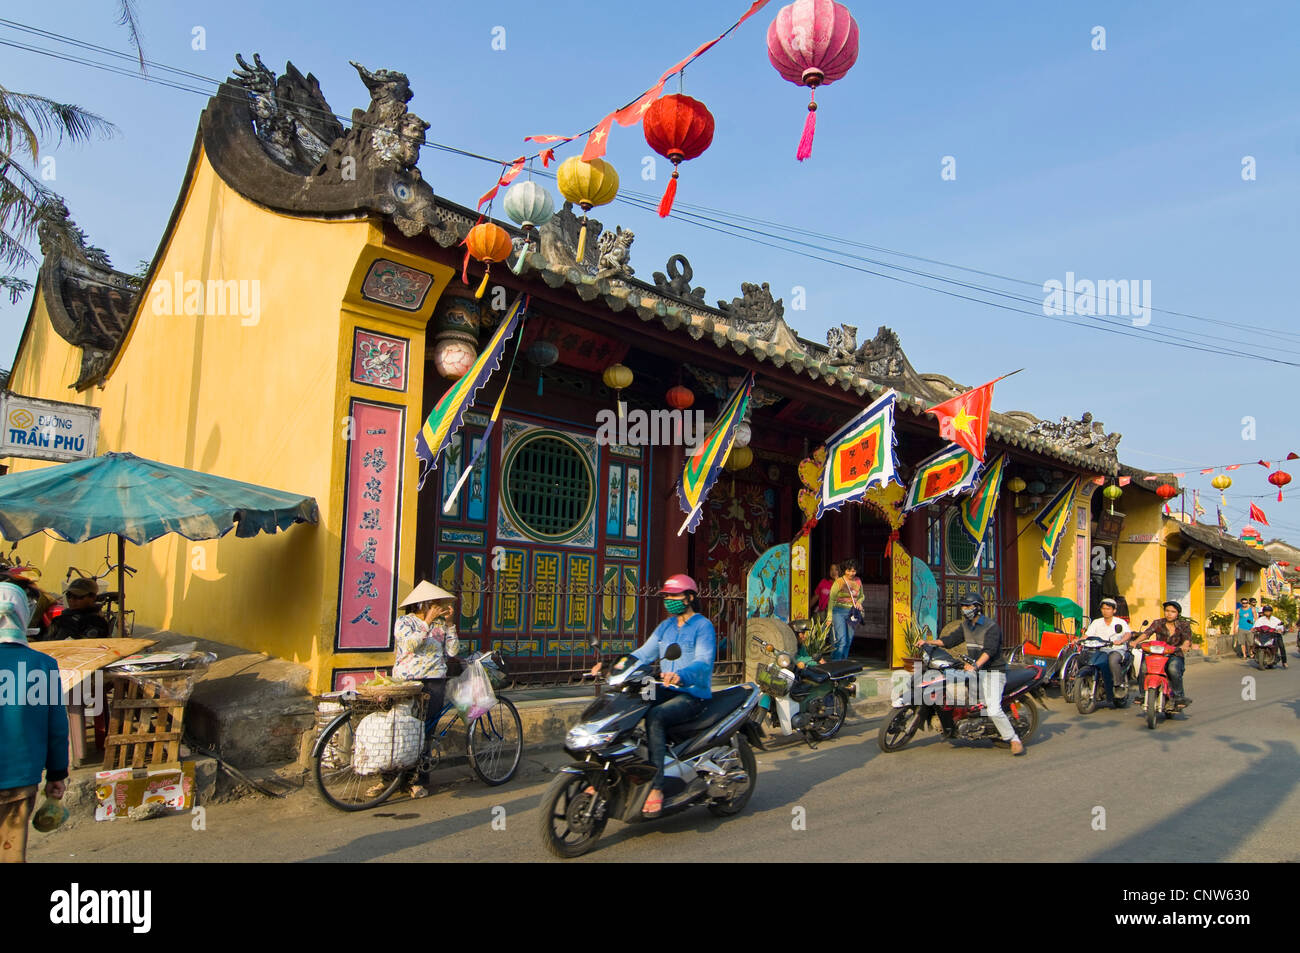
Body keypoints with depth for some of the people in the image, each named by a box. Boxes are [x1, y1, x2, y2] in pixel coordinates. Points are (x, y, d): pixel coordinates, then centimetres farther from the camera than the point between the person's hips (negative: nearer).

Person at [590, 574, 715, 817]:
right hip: (667, 691, 7)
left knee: (654, 718, -33)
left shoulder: (703, 626, -7)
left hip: (693, 695, -7)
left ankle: (656, 788, -33)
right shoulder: (666, 626, 17)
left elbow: (703, 663, -21)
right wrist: (616, 665, -6)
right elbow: (645, 653, 10)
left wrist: (680, 676, -41)